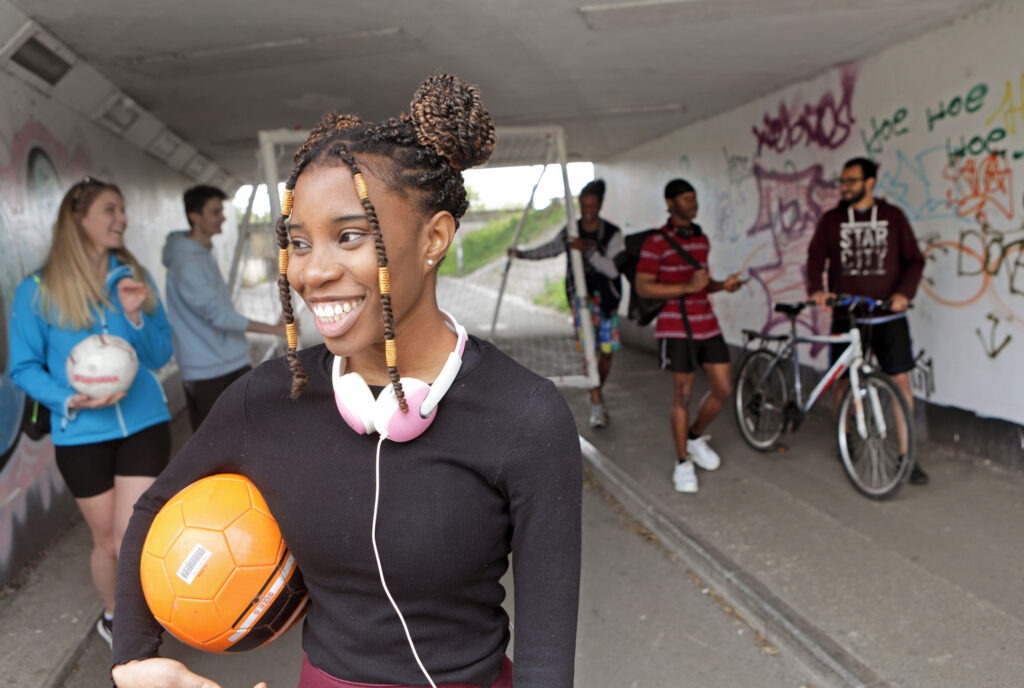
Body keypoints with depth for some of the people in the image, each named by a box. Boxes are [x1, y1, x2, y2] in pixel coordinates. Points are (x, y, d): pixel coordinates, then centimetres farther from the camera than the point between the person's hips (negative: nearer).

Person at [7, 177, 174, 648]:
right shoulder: (38, 290, -7)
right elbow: (24, 368, -3)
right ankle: (111, 617, 42)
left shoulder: (135, 278, 1)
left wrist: (136, 316, -17)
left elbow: (160, 356, 1)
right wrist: (70, 400, -19)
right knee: (107, 540, 14)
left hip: (144, 424, 1)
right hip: (82, 435, -1)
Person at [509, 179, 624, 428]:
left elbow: (613, 269, -19)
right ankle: (597, 406, -1)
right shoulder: (571, 232, 0)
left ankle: (598, 393, 32)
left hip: (607, 299, -1)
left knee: (606, 352, 6)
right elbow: (549, 249, 13)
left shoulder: (612, 234, -9)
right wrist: (522, 253, -1)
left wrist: (588, 251, -31)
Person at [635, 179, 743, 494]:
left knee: (724, 389, 6)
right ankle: (683, 462, 15)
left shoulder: (702, 239, 13)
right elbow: (643, 287, -13)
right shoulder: (656, 242, -9)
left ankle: (696, 437, 31)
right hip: (676, 328, -6)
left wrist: (723, 285, 1)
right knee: (683, 395, 0)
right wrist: (688, 287, -20)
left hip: (707, 325, 6)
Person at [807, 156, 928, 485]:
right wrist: (816, 289, -23)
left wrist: (904, 292, -13)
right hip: (846, 314, 1)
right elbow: (816, 257, -5)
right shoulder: (831, 220, 6)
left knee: (900, 381, -4)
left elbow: (914, 260, 4)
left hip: (888, 314, -1)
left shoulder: (892, 216, 5)